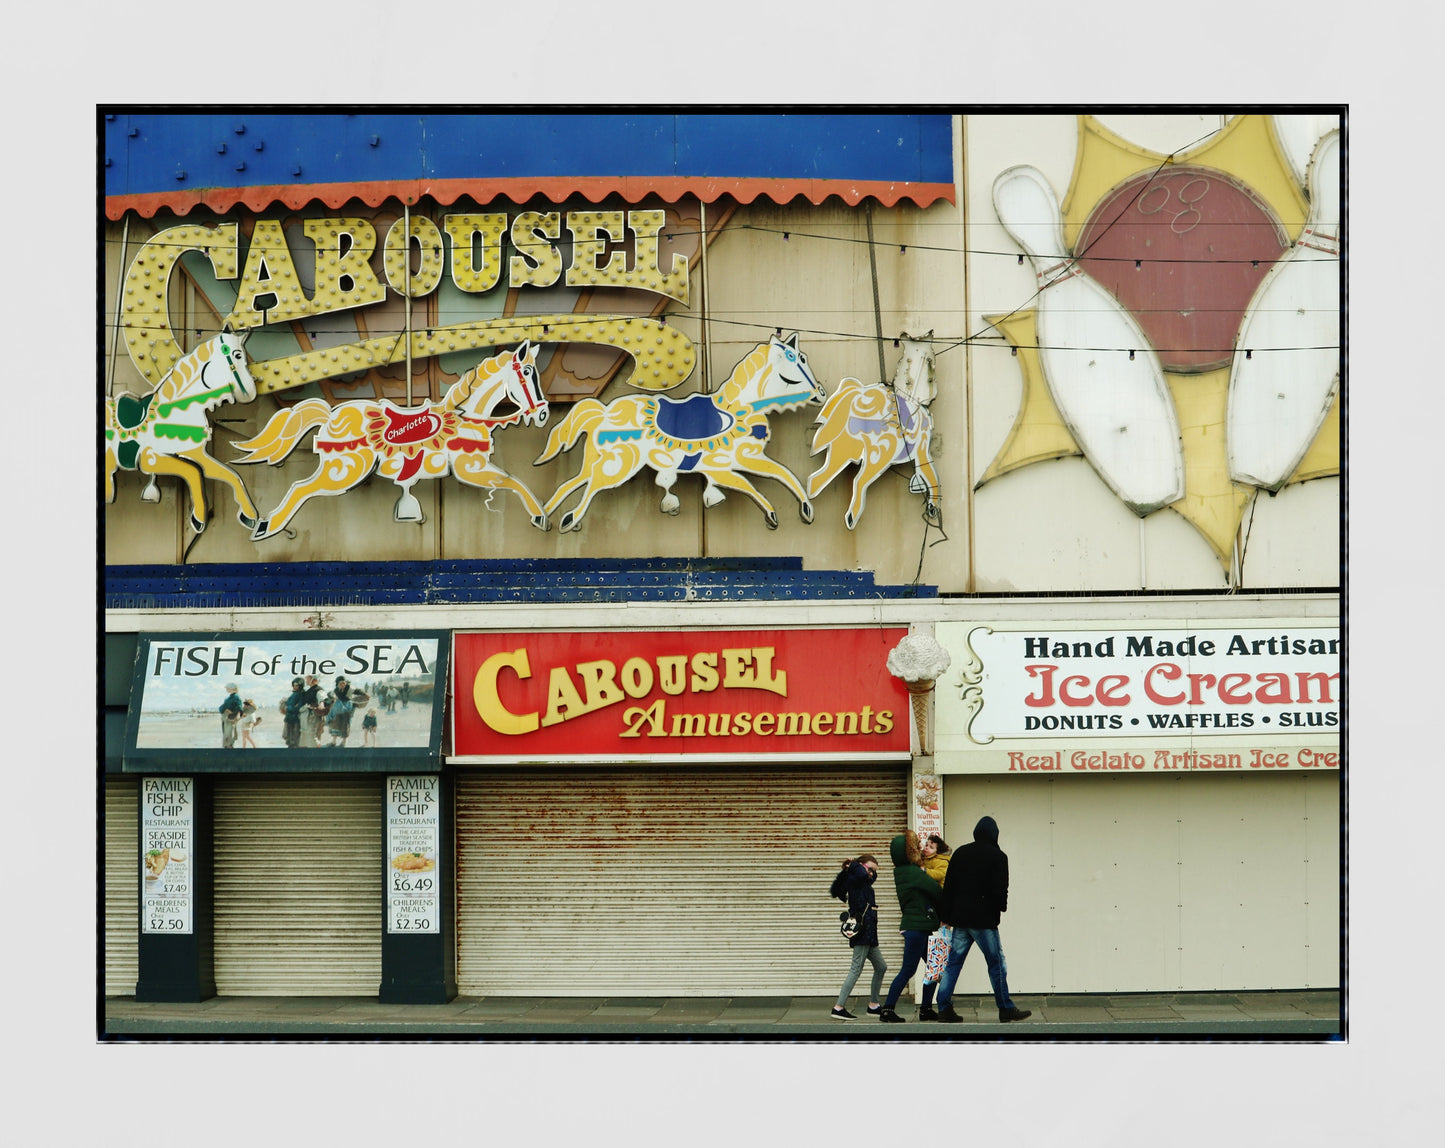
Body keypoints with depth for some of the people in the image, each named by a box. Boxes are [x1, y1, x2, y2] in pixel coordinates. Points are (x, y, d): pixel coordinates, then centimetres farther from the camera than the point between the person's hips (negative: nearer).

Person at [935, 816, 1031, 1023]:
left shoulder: (960, 853, 10)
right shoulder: (998, 856, -6)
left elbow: (948, 886, 9)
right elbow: (1000, 889, -10)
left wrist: (946, 915, 12)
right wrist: (1001, 907, 10)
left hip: (960, 918, 5)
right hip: (984, 920, -5)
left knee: (953, 963, 7)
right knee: (996, 964, 2)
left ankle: (944, 1008, 2)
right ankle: (1006, 1009, 5)